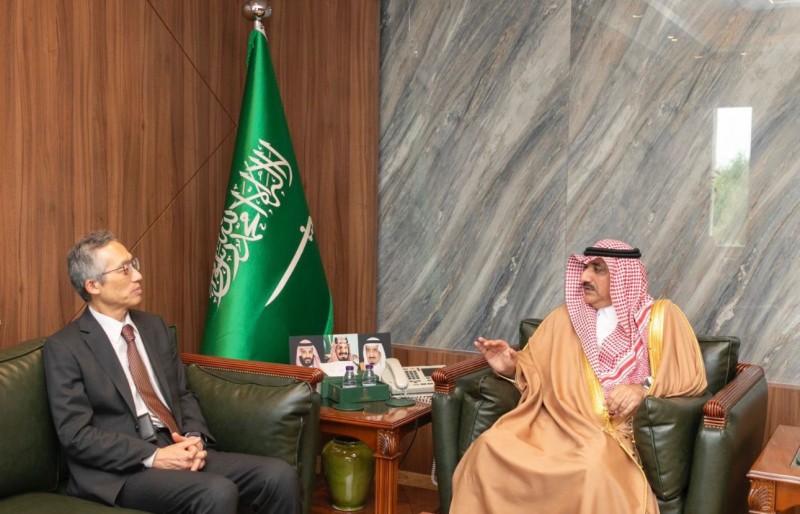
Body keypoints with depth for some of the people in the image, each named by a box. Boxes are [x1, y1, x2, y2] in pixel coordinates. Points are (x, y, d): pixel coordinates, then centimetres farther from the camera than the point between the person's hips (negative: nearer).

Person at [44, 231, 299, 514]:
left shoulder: (154, 326, 14)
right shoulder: (64, 347, -5)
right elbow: (76, 434, -11)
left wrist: (194, 438, -5)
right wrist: (153, 457, -19)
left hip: (177, 450, 6)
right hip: (120, 470, -6)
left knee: (279, 475, -15)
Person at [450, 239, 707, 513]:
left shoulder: (660, 316, 8)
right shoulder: (565, 317, 17)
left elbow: (692, 377, 3)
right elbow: (534, 367, 20)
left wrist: (644, 388, -15)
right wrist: (510, 367, -3)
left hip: (613, 430, -3)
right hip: (556, 422, 3)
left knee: (592, 470, -39)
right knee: (488, 447, -26)